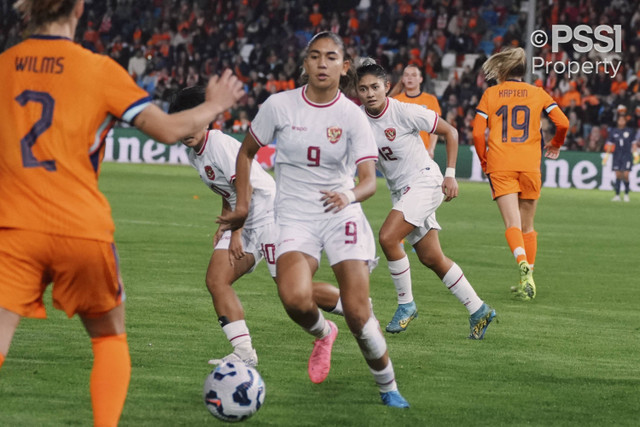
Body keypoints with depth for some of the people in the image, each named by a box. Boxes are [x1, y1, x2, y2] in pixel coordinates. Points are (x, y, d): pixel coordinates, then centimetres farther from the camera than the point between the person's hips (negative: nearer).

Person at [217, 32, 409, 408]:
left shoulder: (352, 116, -5)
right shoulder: (280, 105, -3)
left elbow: (369, 180, -13)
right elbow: (247, 152, 12)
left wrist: (349, 196, -35)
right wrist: (243, 205, 8)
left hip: (342, 215, 0)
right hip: (295, 218, 0)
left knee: (358, 313, -11)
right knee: (295, 299, -28)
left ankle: (389, 389, 12)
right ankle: (323, 333, 9)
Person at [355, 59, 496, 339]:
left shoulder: (404, 112, -17)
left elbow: (449, 132, -7)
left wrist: (450, 175, -11)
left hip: (424, 181, -6)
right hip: (400, 190, 6)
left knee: (388, 237, -23)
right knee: (431, 258, 7)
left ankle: (406, 304, -6)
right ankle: (478, 310, 20)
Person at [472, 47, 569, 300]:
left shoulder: (490, 94, 6)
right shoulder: (537, 94, 9)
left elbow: (478, 132, -1)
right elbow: (562, 122, 0)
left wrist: (484, 160, 13)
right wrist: (555, 145, 20)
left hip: (500, 166, -2)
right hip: (529, 166, 2)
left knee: (512, 224, -10)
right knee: (527, 226, 14)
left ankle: (523, 265, -36)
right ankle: (527, 279, 12)